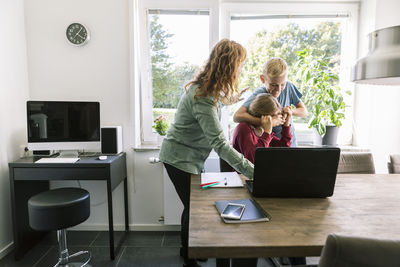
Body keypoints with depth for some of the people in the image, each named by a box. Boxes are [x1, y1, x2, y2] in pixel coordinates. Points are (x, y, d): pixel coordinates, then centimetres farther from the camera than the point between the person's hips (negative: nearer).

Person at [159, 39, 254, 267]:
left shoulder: (206, 87, -1)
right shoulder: (203, 98, -31)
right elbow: (220, 144, -35)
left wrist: (229, 100, 15)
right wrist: (252, 171, -35)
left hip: (191, 157, 9)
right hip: (180, 160, -9)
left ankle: (187, 249, 41)